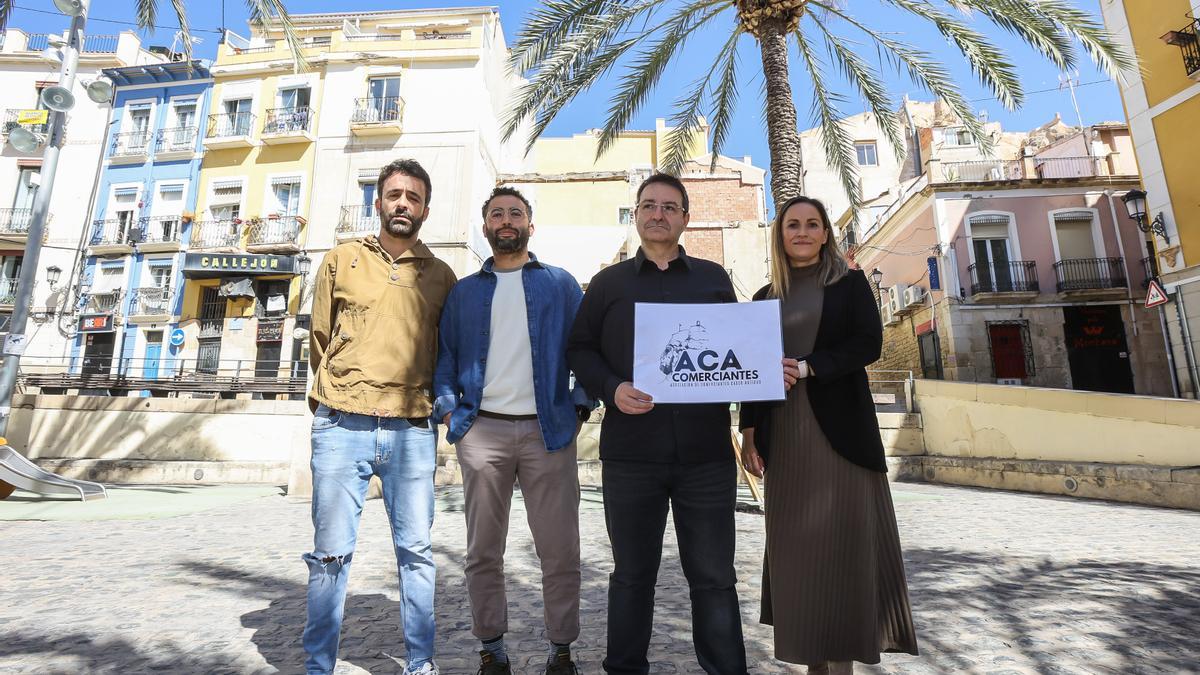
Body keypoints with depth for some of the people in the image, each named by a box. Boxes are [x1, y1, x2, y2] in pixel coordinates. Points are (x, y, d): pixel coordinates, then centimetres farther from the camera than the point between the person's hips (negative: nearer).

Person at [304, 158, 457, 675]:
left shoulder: (441, 276, 9)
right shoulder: (341, 261, 9)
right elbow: (320, 339, 13)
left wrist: (428, 404, 10)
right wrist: (339, 397, 13)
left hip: (412, 432, 1)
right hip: (341, 427, 0)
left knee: (416, 551, 7)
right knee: (331, 552, 5)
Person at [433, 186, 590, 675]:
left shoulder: (561, 284, 11)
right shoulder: (464, 291, 15)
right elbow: (445, 355, 12)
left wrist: (579, 406, -3)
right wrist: (448, 409, -1)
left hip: (548, 430, -1)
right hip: (481, 430, 2)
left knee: (559, 549, 2)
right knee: (483, 550, 9)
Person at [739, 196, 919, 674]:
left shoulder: (850, 283, 7)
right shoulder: (766, 298, 14)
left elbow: (869, 343, -7)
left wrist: (806, 367, -16)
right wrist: (748, 430, 3)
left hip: (840, 428, -3)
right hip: (785, 436, 3)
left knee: (844, 539, -2)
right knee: (796, 542, 5)